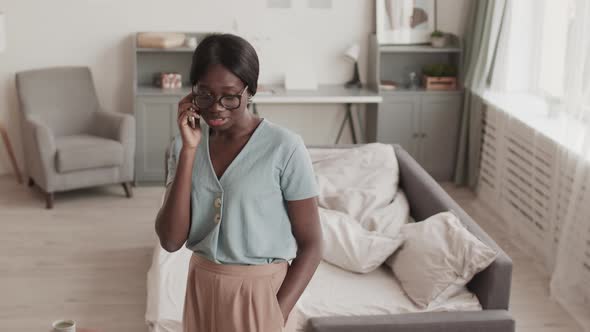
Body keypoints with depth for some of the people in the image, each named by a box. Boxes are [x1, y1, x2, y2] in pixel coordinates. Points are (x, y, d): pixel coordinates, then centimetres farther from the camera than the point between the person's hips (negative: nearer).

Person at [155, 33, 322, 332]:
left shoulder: (284, 148, -14)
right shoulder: (185, 144, -2)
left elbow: (311, 245, -9)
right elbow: (170, 240, -11)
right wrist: (189, 150, -16)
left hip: (259, 294, -4)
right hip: (201, 289, 4)